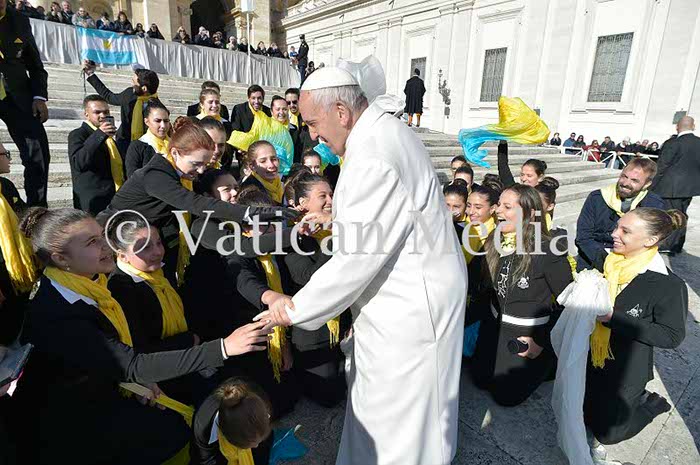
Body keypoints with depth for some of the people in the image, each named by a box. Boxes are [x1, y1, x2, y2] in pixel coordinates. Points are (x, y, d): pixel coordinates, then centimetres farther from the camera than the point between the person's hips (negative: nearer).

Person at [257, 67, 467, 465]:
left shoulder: (373, 159, -27)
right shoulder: (387, 130, 6)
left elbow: (355, 261, -25)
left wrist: (296, 309, -13)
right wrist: (336, 219, 12)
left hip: (410, 308, -10)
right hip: (412, 294, 10)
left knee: (398, 421, 11)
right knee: (379, 404, 25)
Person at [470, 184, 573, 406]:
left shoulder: (547, 251, -19)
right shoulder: (494, 243, -2)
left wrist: (542, 341, -14)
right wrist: (484, 325, 2)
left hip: (532, 331, -5)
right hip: (496, 325, 6)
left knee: (505, 395, -4)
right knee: (480, 379, 6)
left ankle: (546, 362, 19)